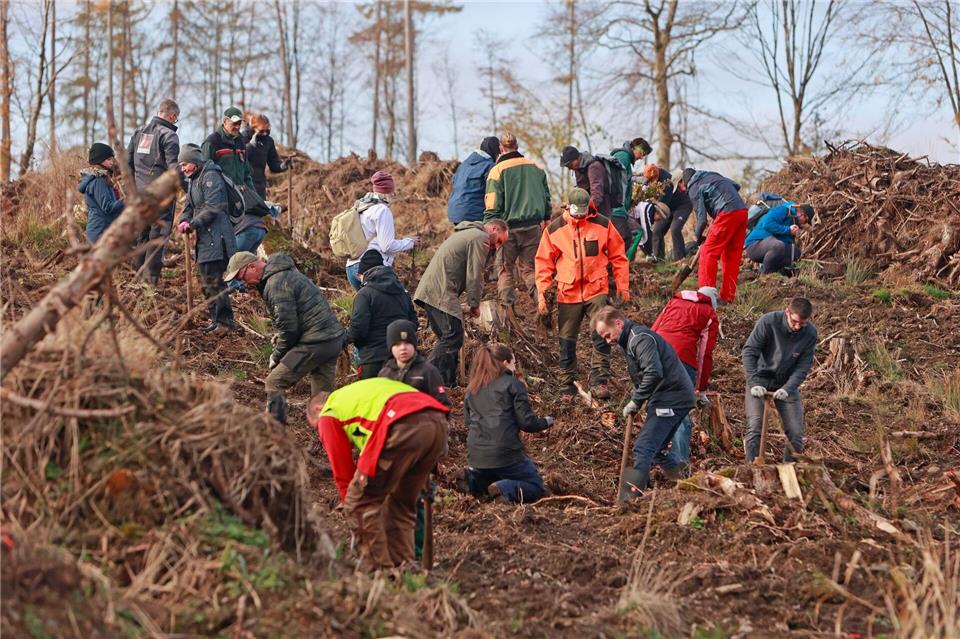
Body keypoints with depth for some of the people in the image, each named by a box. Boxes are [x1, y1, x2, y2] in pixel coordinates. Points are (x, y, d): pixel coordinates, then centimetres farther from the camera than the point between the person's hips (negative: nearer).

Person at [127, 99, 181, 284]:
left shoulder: (139, 132, 11)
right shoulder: (168, 135, -11)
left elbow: (128, 161, 13)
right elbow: (173, 166, -18)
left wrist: (132, 183, 21)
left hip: (140, 191, 6)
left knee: (142, 231, 17)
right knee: (158, 232, -1)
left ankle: (139, 268, 23)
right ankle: (151, 275, -3)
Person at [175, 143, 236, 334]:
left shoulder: (210, 176, -12)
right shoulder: (193, 179, 19)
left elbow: (213, 207, -21)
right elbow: (190, 206, 19)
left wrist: (193, 224, -19)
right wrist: (183, 221, -2)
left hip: (215, 237, -10)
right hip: (205, 238, 10)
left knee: (214, 280, -11)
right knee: (206, 278, 15)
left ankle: (225, 321, -6)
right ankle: (216, 318, 23)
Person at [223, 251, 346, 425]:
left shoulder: (276, 284, -14)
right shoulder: (287, 273, 18)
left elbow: (289, 328, -15)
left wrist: (276, 357, -1)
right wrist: (281, 337, 13)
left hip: (315, 343, -10)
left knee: (274, 383, -3)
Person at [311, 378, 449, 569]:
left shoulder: (329, 414, 20)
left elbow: (343, 473, 19)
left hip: (404, 427, -8)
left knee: (359, 504, 6)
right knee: (402, 504, 23)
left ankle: (377, 569, 5)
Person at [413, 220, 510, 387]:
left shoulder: (467, 234, 28)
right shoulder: (480, 238, -5)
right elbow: (475, 276, -10)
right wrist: (475, 304, 0)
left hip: (427, 291, 11)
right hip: (441, 294, -10)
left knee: (447, 337, 13)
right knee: (452, 339, -13)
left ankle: (448, 382, 14)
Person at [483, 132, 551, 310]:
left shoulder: (498, 170, -7)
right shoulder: (536, 168, 7)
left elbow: (492, 206, -11)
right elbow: (546, 197, 16)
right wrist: (545, 219, 27)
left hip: (509, 228, -3)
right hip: (533, 227, 4)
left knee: (506, 269, 8)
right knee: (530, 267, 12)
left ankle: (507, 308, 6)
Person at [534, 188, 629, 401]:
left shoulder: (602, 225, 0)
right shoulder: (554, 229, 1)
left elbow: (618, 256, 8)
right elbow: (544, 263, 6)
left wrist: (623, 285, 6)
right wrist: (541, 291, 0)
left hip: (597, 290, -1)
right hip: (567, 293, 1)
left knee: (601, 336, -14)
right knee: (567, 341, 5)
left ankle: (599, 381, -9)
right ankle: (568, 387, 15)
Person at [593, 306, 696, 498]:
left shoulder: (640, 338, -15)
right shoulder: (630, 340, 18)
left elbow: (653, 373, -27)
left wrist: (635, 402, -18)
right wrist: (636, 401, 7)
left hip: (671, 399, -11)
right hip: (677, 398, 11)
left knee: (643, 449, -14)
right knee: (655, 449, 18)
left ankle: (629, 499, -17)